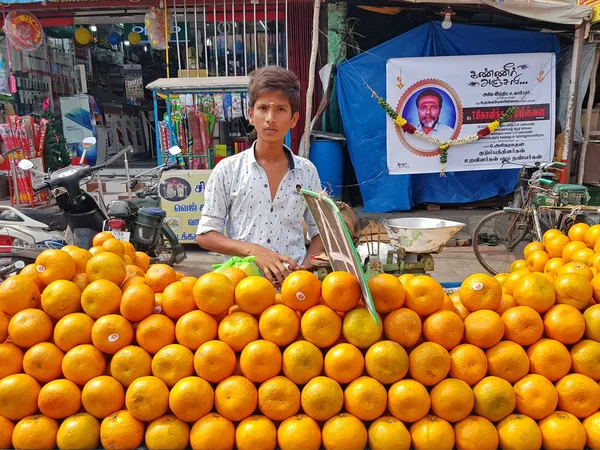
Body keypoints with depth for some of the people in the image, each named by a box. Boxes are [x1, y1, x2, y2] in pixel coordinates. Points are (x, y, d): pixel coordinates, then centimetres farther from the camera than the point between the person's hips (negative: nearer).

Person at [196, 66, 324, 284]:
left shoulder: (307, 171, 7)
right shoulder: (228, 170, 1)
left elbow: (320, 231, 13)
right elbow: (205, 235, 2)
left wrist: (305, 267, -5)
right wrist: (254, 251, -11)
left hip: (293, 280, 2)